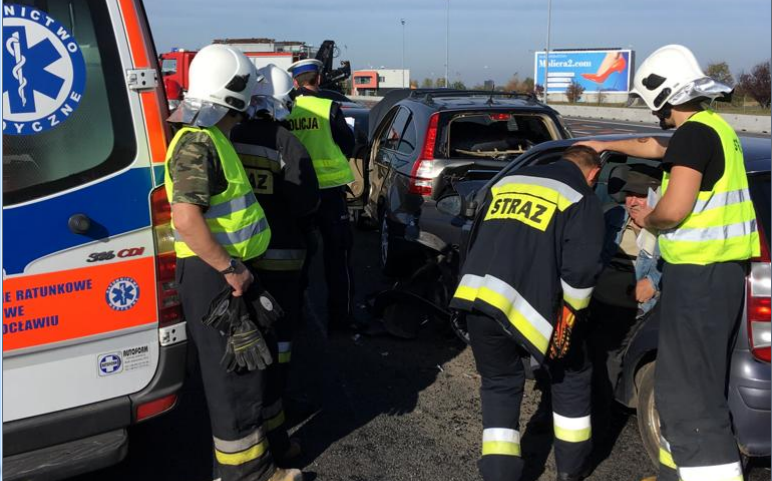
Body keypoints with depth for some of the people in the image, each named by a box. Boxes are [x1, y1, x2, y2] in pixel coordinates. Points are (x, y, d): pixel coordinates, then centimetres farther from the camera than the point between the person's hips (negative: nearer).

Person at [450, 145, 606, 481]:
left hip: (476, 297, 5)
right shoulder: (582, 200, 7)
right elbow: (581, 269, -7)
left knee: (500, 384, 24)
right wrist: (569, 314, 3)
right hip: (527, 306, -4)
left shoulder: (507, 183, 24)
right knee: (571, 377, 22)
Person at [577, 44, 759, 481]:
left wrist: (646, 219, 0)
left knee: (690, 396, -9)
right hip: (725, 269, 10)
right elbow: (655, 147, 35)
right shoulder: (715, 128, 18)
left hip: (699, 276, -10)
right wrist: (605, 145, 47)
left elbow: (673, 211, -22)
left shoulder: (694, 133, -14)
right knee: (689, 383, 19)